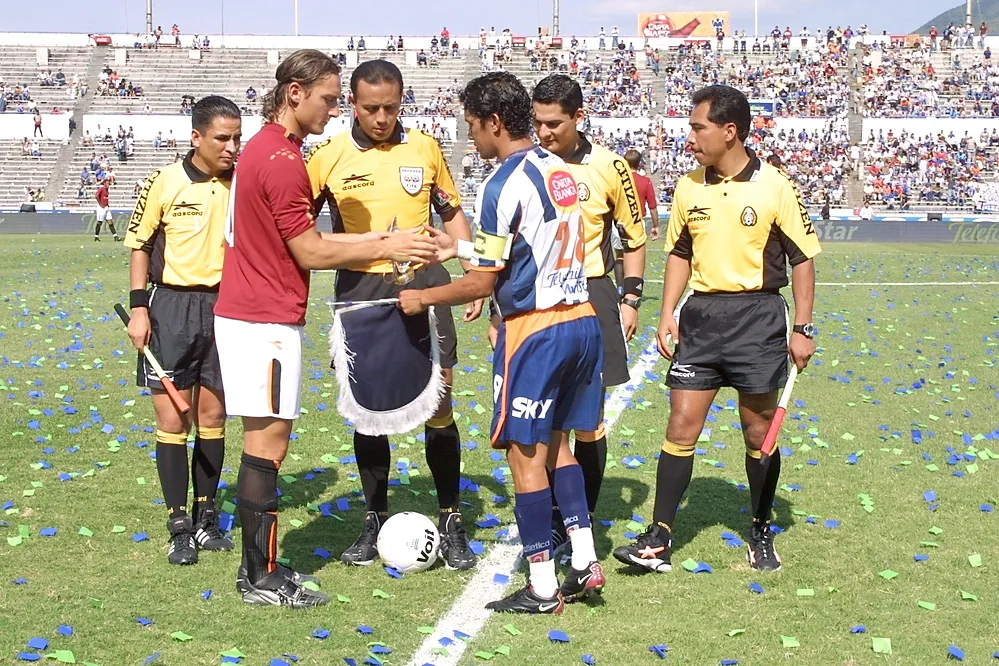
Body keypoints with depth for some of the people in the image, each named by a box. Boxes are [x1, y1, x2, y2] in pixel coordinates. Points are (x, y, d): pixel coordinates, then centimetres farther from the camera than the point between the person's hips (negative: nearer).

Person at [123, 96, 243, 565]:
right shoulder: (165, 182, -7)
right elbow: (140, 245, 0)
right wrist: (138, 308, -5)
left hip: (225, 307, 3)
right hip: (171, 306, -2)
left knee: (212, 416, 10)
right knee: (172, 421, 0)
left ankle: (205, 517, 22)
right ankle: (179, 527, 9)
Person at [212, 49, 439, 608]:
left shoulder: (267, 148, 14)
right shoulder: (282, 160, -17)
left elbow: (301, 239, 14)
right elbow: (312, 254, -15)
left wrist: (377, 239, 8)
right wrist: (386, 248, -8)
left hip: (250, 314, 10)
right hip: (266, 321, -10)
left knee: (266, 441, 14)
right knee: (268, 443, -4)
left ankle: (259, 563, 21)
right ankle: (263, 579, 2)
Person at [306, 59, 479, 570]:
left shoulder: (424, 147, 5)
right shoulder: (328, 157, 0)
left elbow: (452, 213, 15)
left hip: (423, 284, 0)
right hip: (360, 289, 0)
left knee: (437, 408, -1)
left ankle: (451, 523, 12)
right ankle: (375, 520, 20)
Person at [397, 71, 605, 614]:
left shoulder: (503, 186, -15)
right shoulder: (561, 171, 10)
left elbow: (482, 282, -13)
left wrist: (422, 299, 2)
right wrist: (459, 247, 26)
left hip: (536, 330, -8)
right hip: (582, 320, 8)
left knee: (525, 454, 2)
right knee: (556, 443, 19)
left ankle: (542, 588, 8)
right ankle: (585, 563, 18)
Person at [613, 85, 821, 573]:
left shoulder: (774, 188, -7)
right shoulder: (688, 188, 5)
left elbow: (802, 258, -2)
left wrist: (803, 329, -4)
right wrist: (667, 314, 6)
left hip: (758, 317, -3)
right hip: (701, 315, 3)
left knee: (759, 432, 7)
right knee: (681, 425, -1)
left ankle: (761, 534, 24)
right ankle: (658, 538, 3)